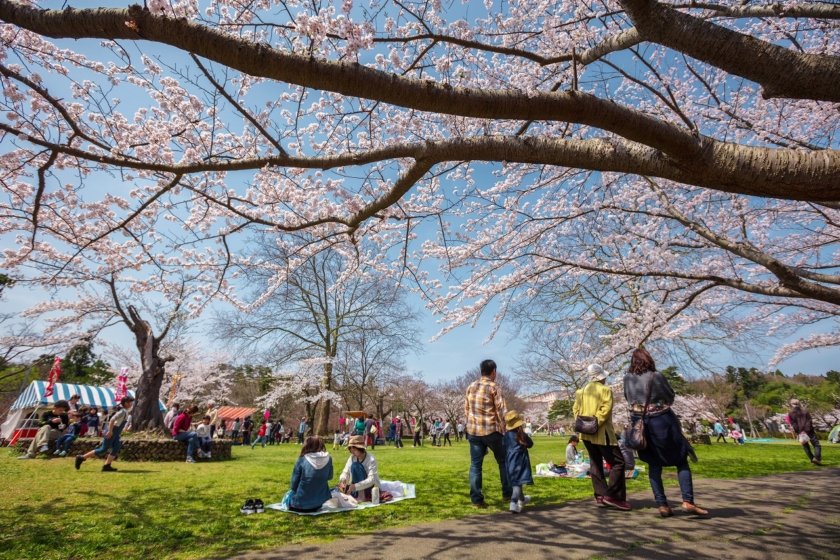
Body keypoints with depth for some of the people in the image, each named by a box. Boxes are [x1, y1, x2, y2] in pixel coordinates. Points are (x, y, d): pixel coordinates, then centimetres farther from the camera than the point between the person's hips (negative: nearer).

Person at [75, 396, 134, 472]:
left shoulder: (125, 411, 12)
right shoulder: (123, 411, -18)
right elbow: (112, 420, -26)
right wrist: (110, 431, -27)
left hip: (115, 433, 10)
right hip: (111, 432, -10)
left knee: (116, 449, 3)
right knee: (103, 449, -3)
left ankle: (106, 466, 3)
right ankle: (81, 458, 8)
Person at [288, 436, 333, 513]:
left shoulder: (302, 460, -14)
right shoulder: (328, 459, -8)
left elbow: (294, 482, -3)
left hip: (301, 504, -2)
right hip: (321, 502, 2)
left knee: (289, 496, 28)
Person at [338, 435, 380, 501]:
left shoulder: (371, 460, -22)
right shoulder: (352, 458, -2)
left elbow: (371, 480, -29)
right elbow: (346, 472, -7)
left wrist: (355, 486, -40)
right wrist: (342, 480, -30)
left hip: (372, 488, -5)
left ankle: (361, 495, -21)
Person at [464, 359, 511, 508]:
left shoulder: (470, 387, 8)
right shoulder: (494, 387, -8)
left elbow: (466, 410, 12)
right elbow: (501, 412, -9)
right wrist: (504, 431, -1)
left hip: (473, 431, 4)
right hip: (491, 431, -4)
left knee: (475, 465, 7)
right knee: (504, 462, 14)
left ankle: (476, 499, 6)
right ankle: (507, 494, 20)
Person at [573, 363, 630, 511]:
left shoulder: (581, 391, 13)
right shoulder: (605, 390, -8)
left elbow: (576, 409, 10)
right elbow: (605, 410, -20)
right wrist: (596, 424, -19)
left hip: (586, 434, 7)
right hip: (602, 433, -7)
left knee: (595, 464, 14)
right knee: (617, 462, 0)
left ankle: (600, 496, 14)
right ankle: (612, 496, -4)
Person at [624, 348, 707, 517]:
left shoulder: (628, 379, -3)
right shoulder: (656, 376, -12)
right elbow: (670, 398, 2)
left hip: (640, 424, 4)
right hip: (662, 422, -3)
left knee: (654, 465, 12)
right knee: (681, 461, 10)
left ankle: (662, 505, 11)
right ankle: (688, 501, 1)